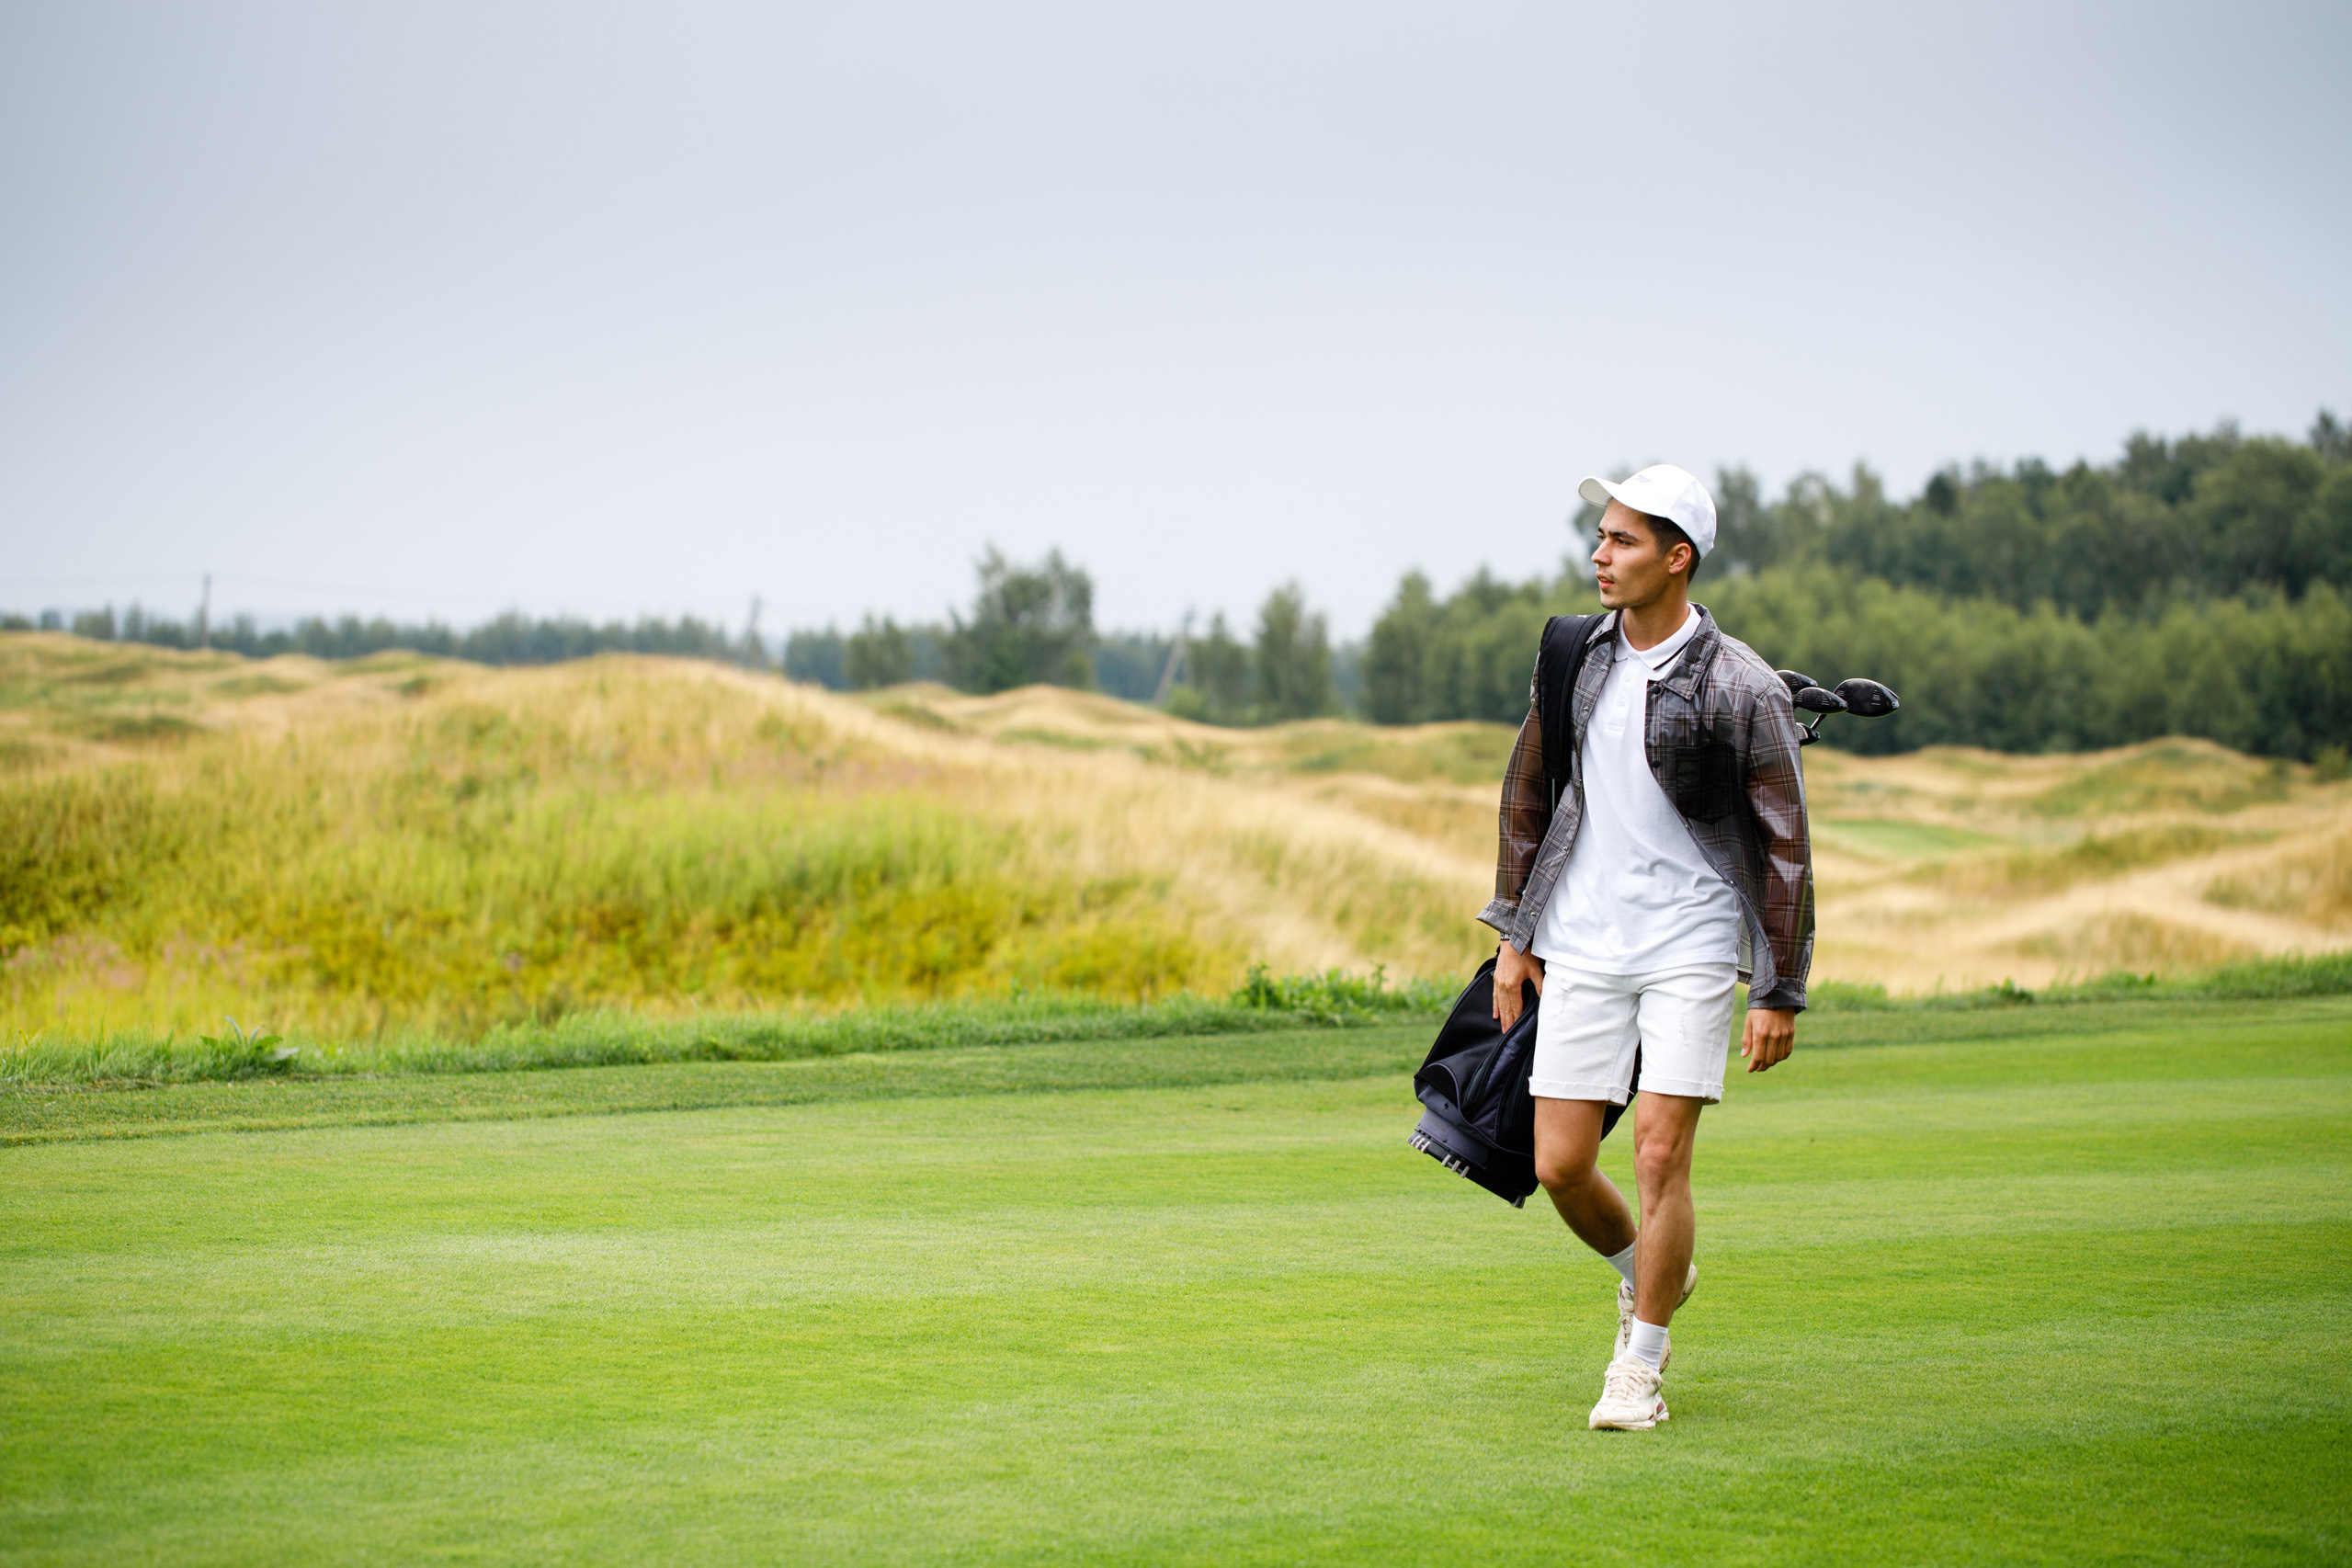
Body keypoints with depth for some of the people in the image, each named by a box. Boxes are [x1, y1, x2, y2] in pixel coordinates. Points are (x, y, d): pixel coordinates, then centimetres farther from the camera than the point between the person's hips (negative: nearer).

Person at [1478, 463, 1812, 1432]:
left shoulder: (1742, 688, -11)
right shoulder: (1575, 658, 3)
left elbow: (1785, 844, -7)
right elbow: (1527, 791, 16)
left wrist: (1781, 992, -8)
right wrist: (1514, 935, 14)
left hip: (1691, 951, -4)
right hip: (1580, 949, 4)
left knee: (1660, 1158, -10)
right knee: (1560, 1167, 1)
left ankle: (1640, 1367, 7)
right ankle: (1647, 1276, 32)